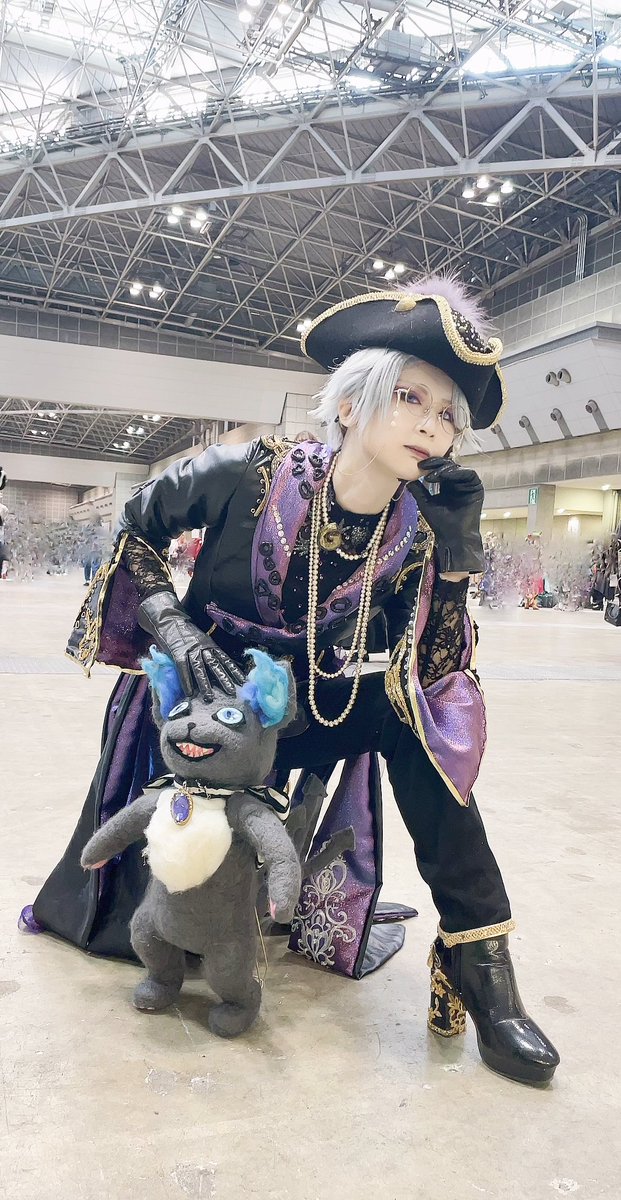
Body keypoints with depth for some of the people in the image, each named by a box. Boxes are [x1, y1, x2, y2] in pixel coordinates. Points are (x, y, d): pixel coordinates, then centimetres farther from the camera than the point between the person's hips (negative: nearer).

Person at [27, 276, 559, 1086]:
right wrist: (174, 628, -24)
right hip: (196, 691, -1)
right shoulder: (252, 474, -24)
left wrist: (455, 550, -29)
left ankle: (477, 952, -14)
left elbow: (437, 676, -17)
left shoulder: (421, 535, -16)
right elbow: (137, 528, -9)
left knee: (408, 716, -25)